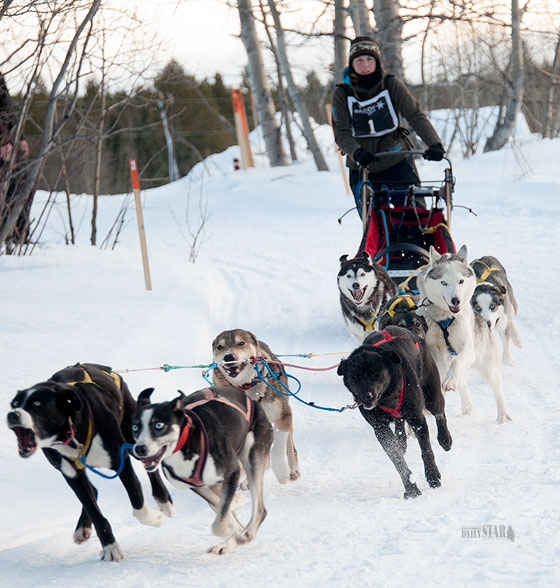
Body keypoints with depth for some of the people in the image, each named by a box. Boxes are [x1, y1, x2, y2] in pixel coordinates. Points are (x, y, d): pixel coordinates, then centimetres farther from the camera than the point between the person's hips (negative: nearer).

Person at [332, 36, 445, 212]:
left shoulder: (392, 85, -2)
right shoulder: (342, 94, -2)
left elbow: (416, 115, -8)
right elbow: (341, 133, -9)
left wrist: (434, 143, -24)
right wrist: (356, 152, -30)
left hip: (398, 164, 0)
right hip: (362, 168, 0)